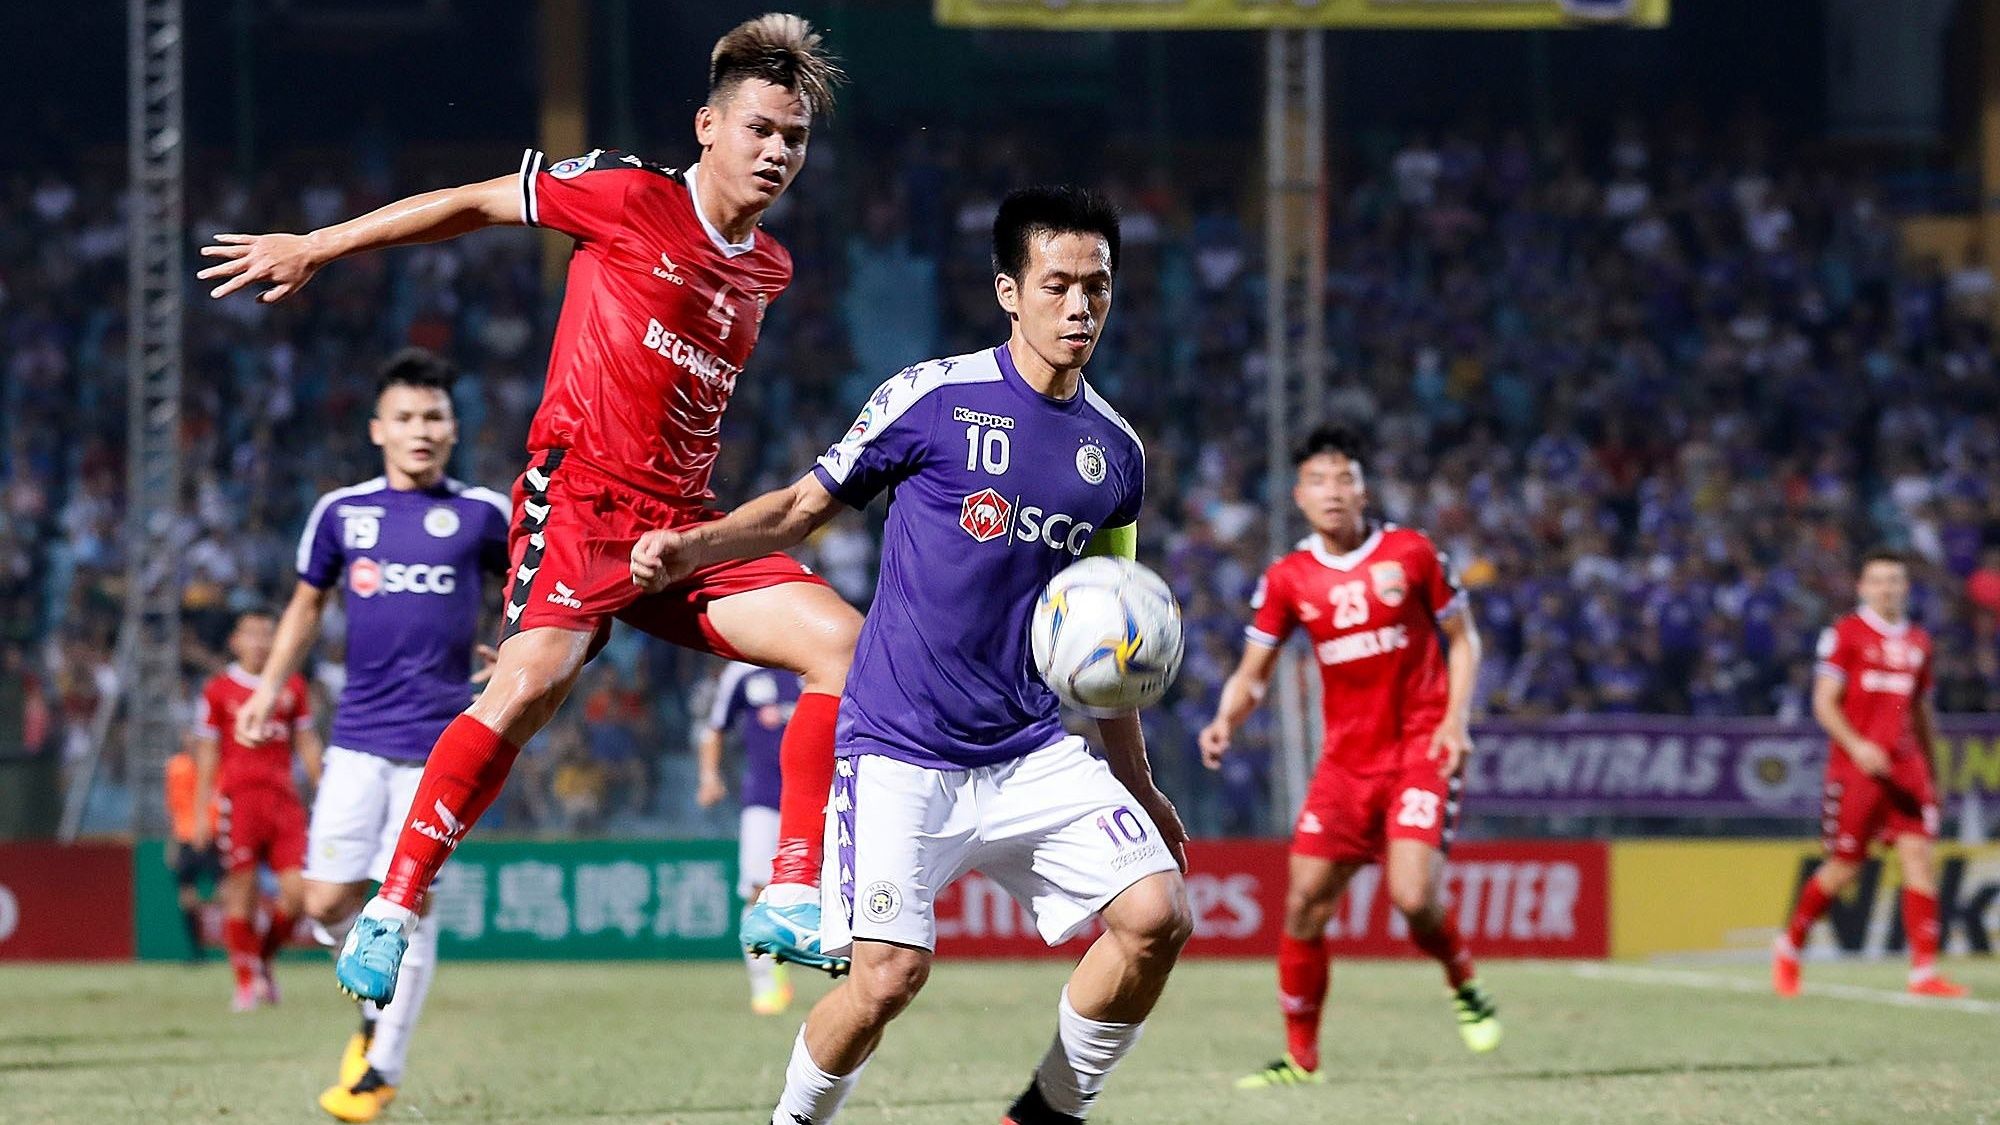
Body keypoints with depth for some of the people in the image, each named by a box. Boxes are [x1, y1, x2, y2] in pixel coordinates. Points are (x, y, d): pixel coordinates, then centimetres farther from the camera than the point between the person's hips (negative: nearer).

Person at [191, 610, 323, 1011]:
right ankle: (247, 982, 5)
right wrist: (200, 813, 3)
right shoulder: (218, 689, 6)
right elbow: (207, 753, 7)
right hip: (237, 797, -3)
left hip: (284, 798, 3)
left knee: (298, 888, -7)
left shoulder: (292, 687, 14)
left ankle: (264, 960, 16)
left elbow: (307, 744, 18)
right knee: (241, 891, -4)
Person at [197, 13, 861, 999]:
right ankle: (392, 910, -17)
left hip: (682, 525, 6)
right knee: (533, 678, -28)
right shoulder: (633, 196, -5)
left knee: (842, 640, -12)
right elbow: (472, 204, 3)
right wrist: (312, 248, 5)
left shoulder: (768, 268, 14)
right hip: (579, 498, -6)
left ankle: (792, 903, -11)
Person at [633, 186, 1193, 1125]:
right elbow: (806, 506, 3)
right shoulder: (934, 398, -5)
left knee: (1156, 916, -12)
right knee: (889, 976, -17)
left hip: (1033, 754, 5)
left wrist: (1136, 782, 22)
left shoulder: (1115, 452, 10)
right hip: (902, 752, -5)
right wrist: (693, 547, -14)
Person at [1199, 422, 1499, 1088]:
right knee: (1304, 902, -6)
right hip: (1346, 756, 3)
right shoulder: (1288, 579, 2)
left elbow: (1462, 638, 6)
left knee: (1414, 896, -20)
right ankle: (1301, 1057, 7)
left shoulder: (1411, 554, -3)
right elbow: (1253, 671, 6)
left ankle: (1464, 987, 13)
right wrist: (1225, 721, -15)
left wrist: (1456, 719, -8)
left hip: (1420, 747, -3)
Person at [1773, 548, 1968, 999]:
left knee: (1920, 856, -9)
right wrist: (1856, 745, -23)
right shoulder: (1844, 634, -3)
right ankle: (1789, 946, 23)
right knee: (1844, 867, 0)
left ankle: (1924, 971, -10)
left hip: (1906, 767, 5)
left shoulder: (1918, 641, 15)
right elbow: (1824, 702, -8)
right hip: (1856, 766, -5)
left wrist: (1931, 772, 24)